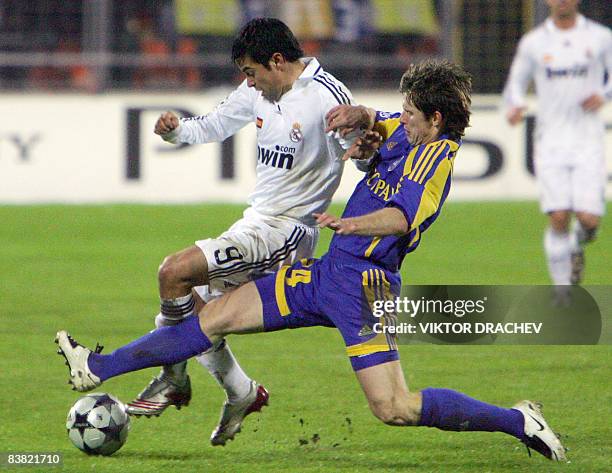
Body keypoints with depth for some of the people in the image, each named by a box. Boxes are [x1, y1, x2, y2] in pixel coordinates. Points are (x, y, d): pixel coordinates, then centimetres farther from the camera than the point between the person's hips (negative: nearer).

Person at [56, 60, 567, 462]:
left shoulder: (437, 155, -15)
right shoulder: (406, 134, 11)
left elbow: (403, 217, -31)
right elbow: (375, 123, 33)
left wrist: (351, 224, -47)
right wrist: (358, 116, 9)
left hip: (363, 284, -9)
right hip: (326, 274, 9)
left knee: (395, 408, -15)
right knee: (218, 315, 9)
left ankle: (519, 420, -1)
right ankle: (99, 368, 15)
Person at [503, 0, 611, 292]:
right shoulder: (533, 43, 6)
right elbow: (514, 85, 12)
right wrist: (514, 106, -10)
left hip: (588, 141, 0)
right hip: (551, 144, 0)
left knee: (589, 219, -12)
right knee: (558, 218, -12)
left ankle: (577, 245, 26)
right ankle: (562, 291, 3)